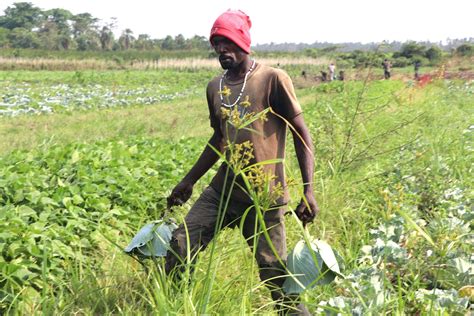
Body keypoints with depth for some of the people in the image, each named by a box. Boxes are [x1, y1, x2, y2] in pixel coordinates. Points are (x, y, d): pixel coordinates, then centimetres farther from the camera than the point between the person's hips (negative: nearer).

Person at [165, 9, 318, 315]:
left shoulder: (273, 79, -9)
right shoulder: (215, 87, 10)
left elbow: (301, 134, -8)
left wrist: (308, 190, -15)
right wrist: (189, 181, 25)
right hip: (222, 189, 6)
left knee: (276, 275, -4)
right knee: (180, 244, 0)